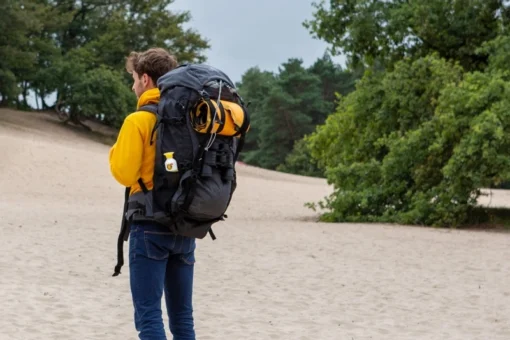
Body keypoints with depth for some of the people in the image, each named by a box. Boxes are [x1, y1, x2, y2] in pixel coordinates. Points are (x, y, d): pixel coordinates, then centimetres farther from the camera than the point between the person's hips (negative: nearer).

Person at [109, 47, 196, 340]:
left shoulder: (139, 120, -9)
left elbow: (124, 173, -12)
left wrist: (115, 152, 7)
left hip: (151, 226, -6)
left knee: (148, 315, -4)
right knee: (183, 316, 11)